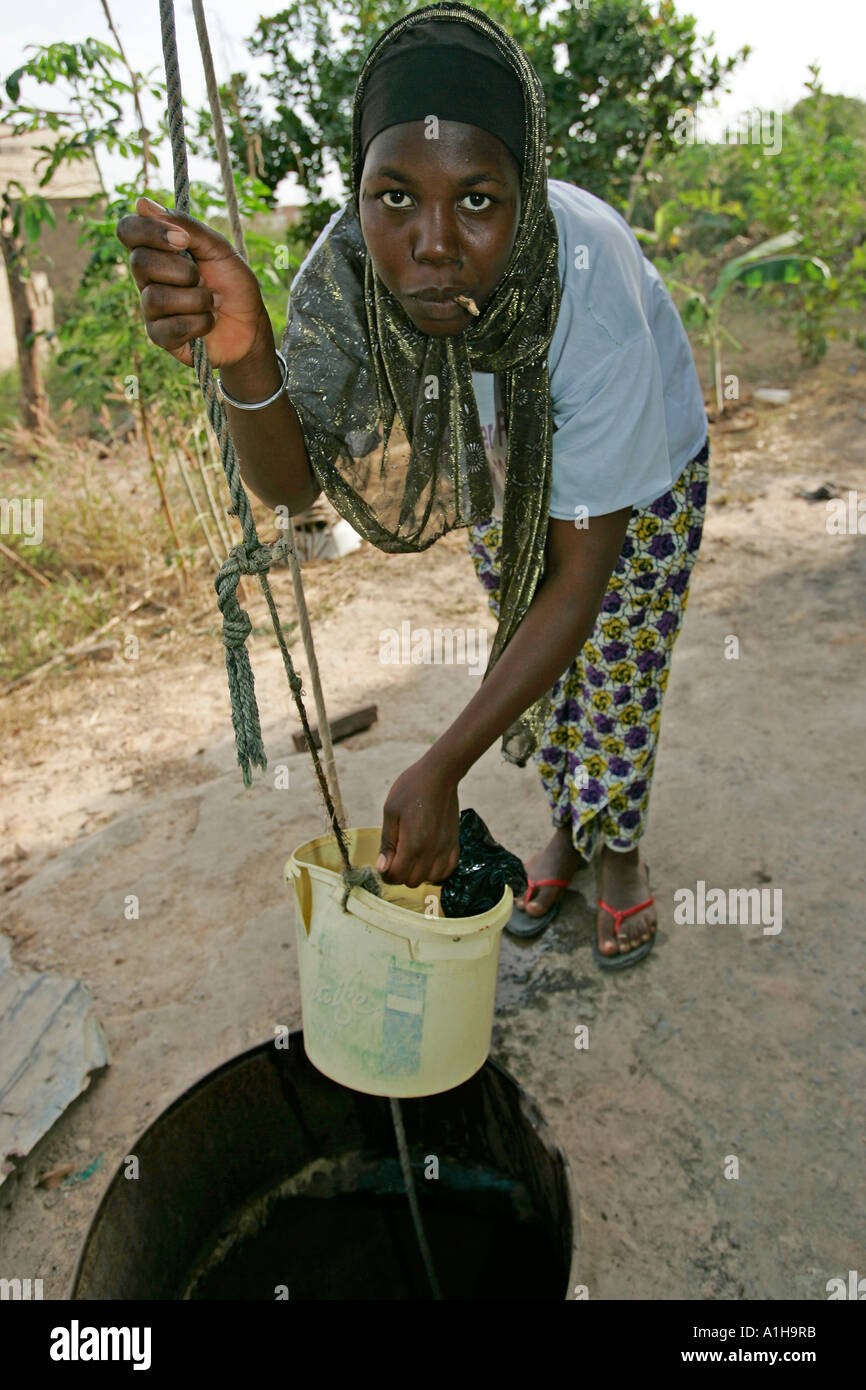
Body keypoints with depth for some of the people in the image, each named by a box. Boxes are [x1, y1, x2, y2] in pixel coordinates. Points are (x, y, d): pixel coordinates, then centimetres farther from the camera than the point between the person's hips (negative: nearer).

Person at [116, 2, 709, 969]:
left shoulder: (591, 295, -42)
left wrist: (441, 770, -40)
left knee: (616, 677, 6)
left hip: (642, 475, -3)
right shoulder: (353, 258, -31)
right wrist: (244, 354, -52)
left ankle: (619, 853, 36)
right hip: (503, 469, 4)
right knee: (529, 663, 15)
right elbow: (292, 482, -30)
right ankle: (566, 829, 42)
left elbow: (579, 581, -38)